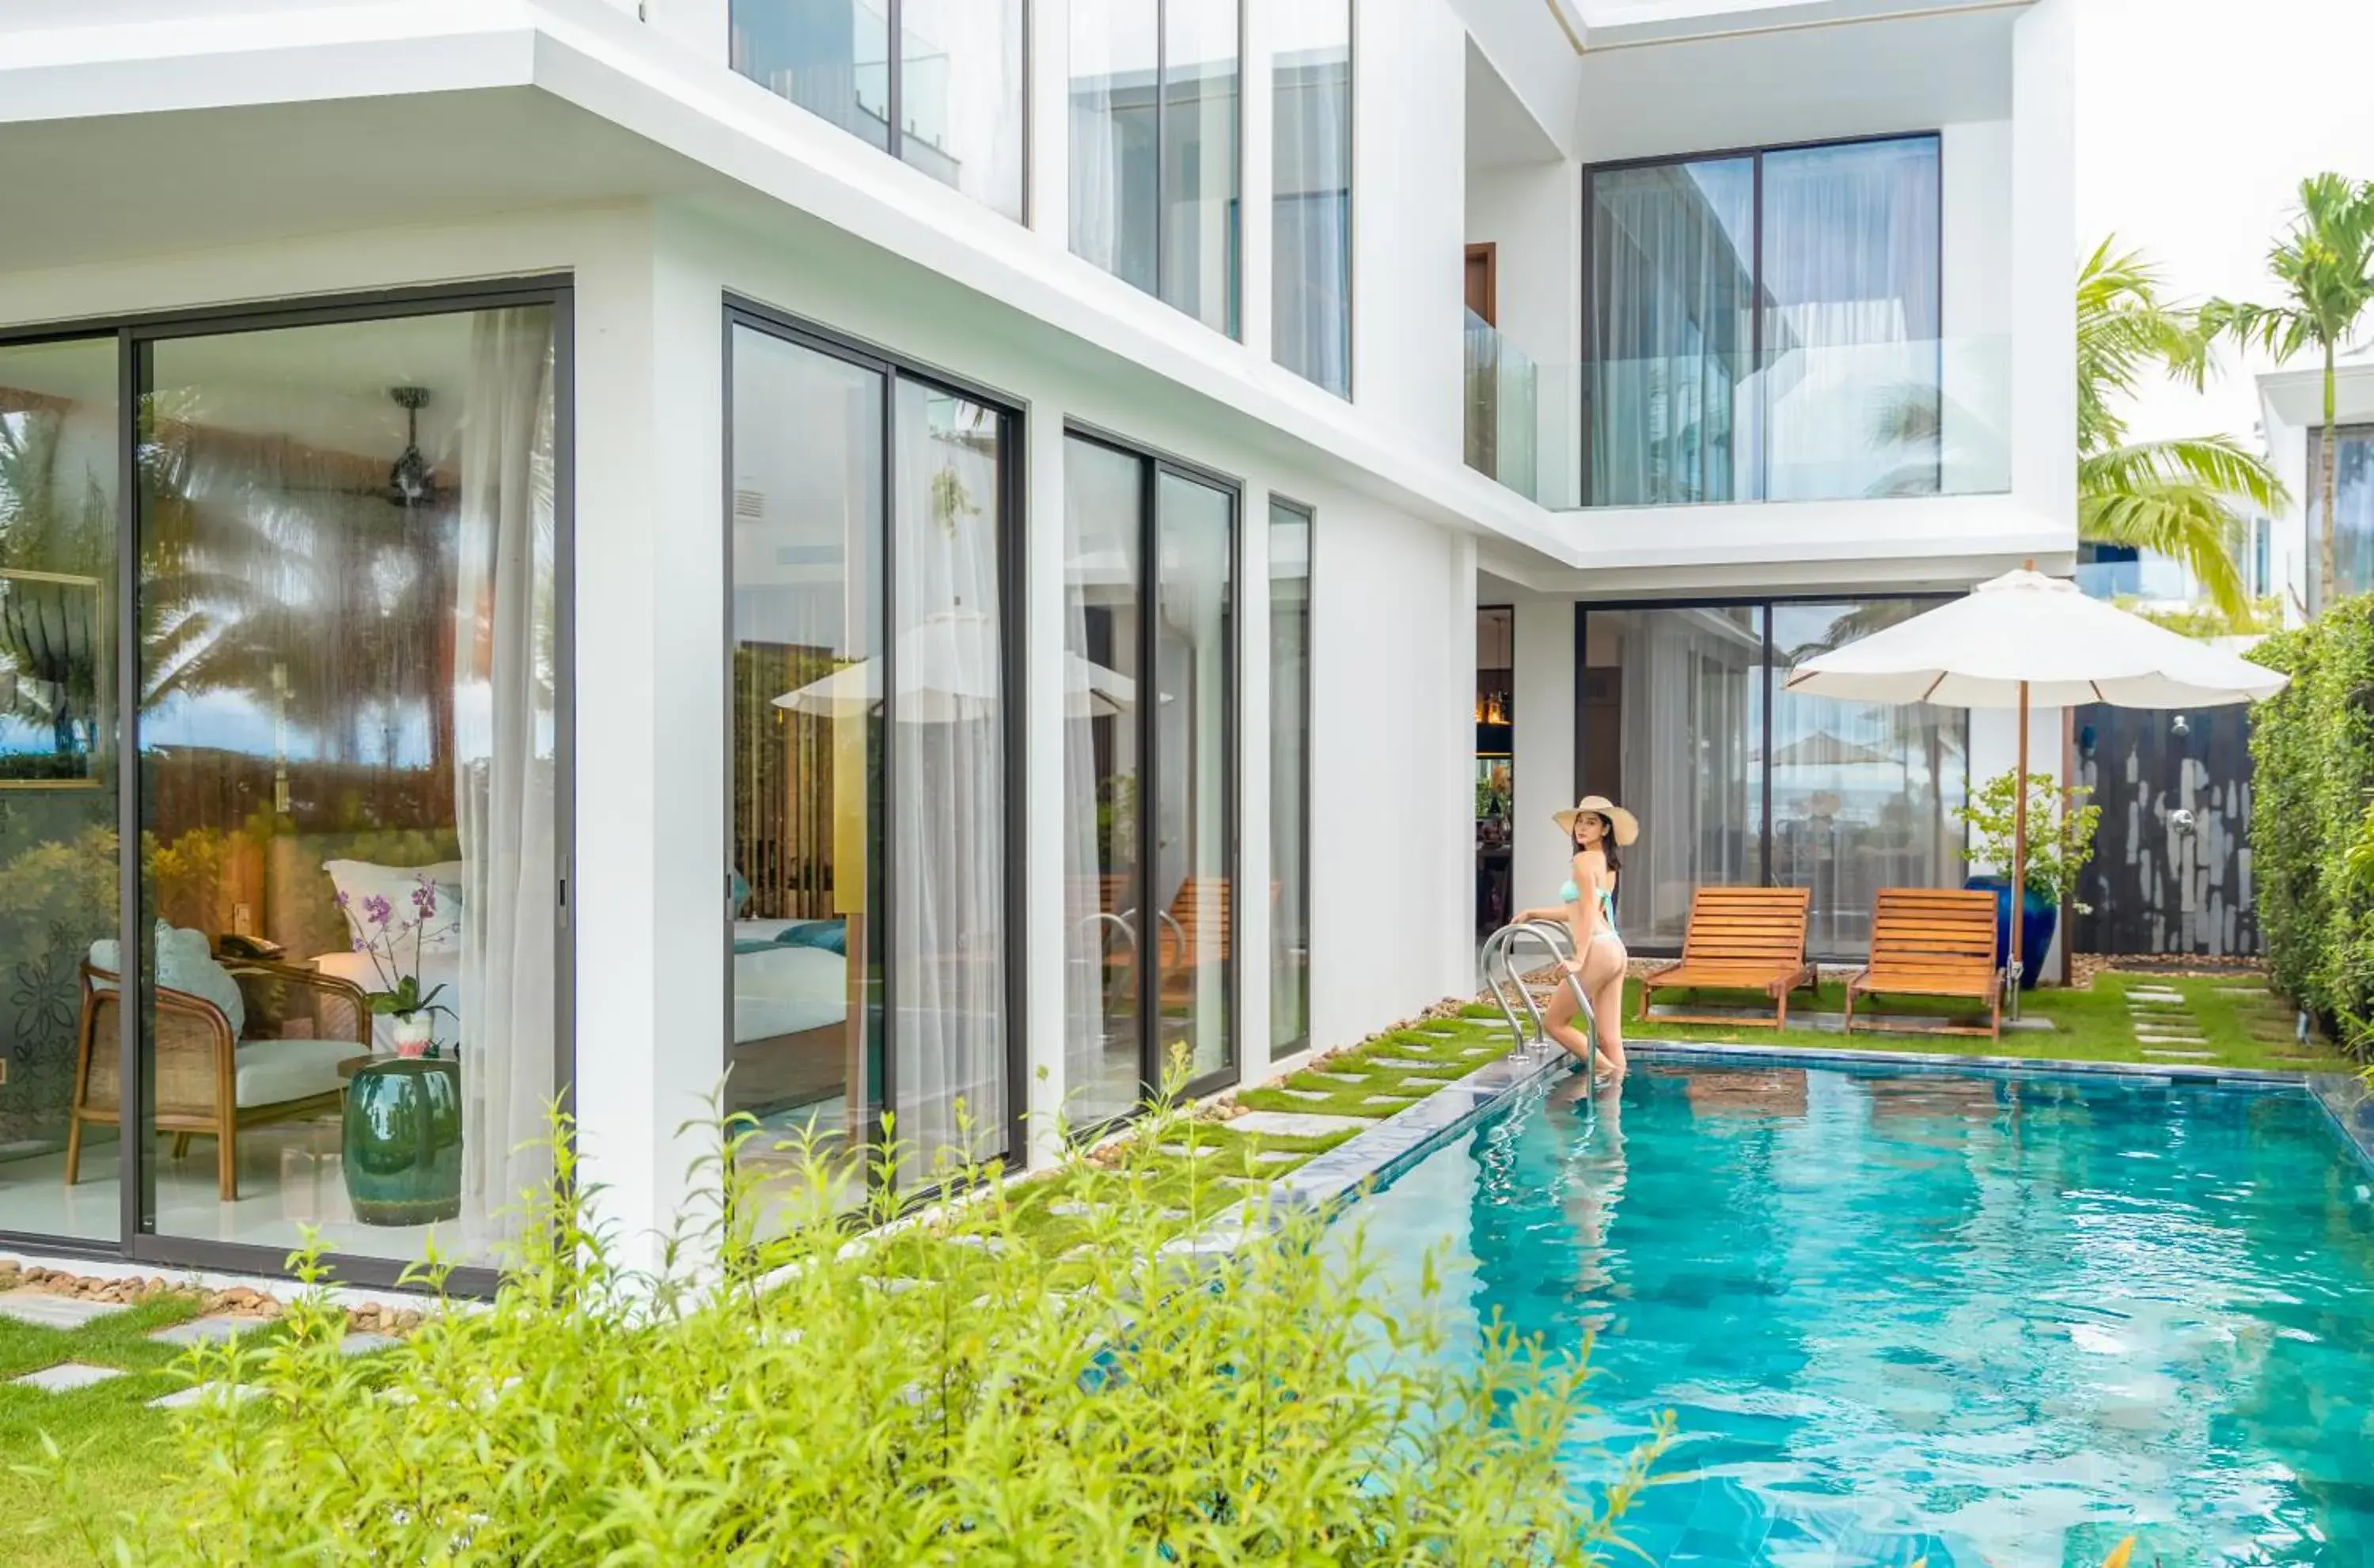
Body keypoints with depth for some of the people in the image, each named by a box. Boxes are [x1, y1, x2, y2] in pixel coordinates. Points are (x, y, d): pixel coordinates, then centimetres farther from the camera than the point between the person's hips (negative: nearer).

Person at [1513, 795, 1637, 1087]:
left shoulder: (1583, 860, -8)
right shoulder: (1607, 863, 19)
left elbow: (1589, 912, -16)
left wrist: (1579, 959, -20)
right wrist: (1534, 914, 32)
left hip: (1598, 950, -9)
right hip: (1615, 950, 9)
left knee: (1555, 1022, 2)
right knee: (1610, 1037, 8)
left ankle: (1603, 1069, -3)